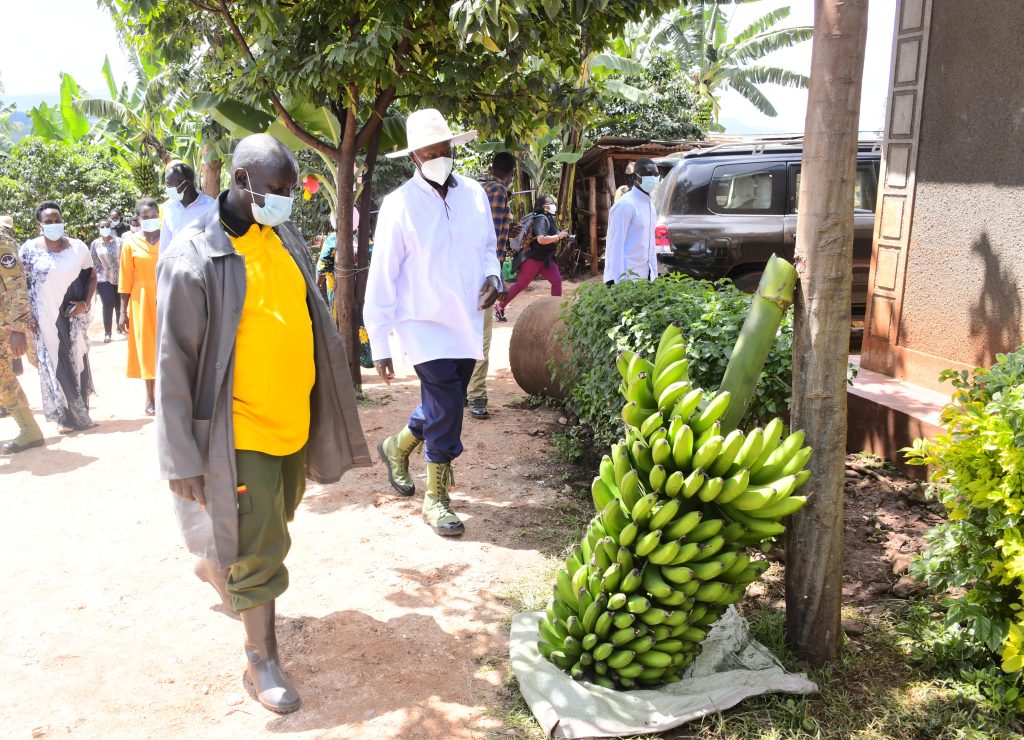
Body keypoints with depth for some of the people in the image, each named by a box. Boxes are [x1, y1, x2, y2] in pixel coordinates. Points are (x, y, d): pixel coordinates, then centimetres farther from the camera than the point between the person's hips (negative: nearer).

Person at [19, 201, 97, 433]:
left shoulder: (77, 247, 1)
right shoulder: (29, 249, -4)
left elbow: (91, 276, 11)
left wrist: (86, 303, -2)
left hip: (73, 316, 2)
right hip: (45, 320, -2)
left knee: (77, 362, 9)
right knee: (54, 365, 2)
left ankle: (81, 414, 21)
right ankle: (66, 417, 9)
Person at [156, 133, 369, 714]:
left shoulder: (287, 239, 4)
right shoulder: (195, 253, -15)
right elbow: (174, 363, -15)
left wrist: (329, 411, 17)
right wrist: (183, 460, -15)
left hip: (296, 420, 7)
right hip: (242, 429, -7)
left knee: (275, 521, 25)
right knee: (260, 550, 2)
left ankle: (215, 564, 55)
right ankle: (262, 661, 22)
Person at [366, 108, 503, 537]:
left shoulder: (474, 194, 3)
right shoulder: (400, 205, -11)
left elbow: (488, 247, 18)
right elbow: (381, 279, -10)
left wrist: (492, 277, -6)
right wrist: (379, 344, -10)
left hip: (468, 323, 6)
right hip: (425, 325, -5)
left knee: (442, 405, 16)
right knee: (446, 408, -9)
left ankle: (397, 448, 46)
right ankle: (436, 499, 10)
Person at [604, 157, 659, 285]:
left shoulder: (650, 205, 16)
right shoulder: (625, 205, -11)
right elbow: (615, 246, -15)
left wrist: (654, 276, 16)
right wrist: (619, 281, -19)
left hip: (645, 277, 8)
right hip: (627, 278, -8)